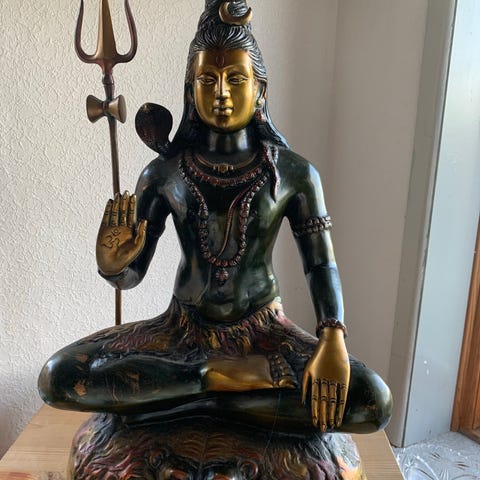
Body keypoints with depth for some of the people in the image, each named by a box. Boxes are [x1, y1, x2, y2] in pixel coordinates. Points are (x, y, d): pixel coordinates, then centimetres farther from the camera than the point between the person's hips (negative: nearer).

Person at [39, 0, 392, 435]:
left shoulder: (295, 173, -6)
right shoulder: (163, 173, -5)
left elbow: (321, 264, -6)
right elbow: (131, 275, -2)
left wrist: (333, 340, -23)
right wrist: (111, 263, -27)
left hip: (264, 330, 1)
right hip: (184, 328, 1)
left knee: (374, 402, -23)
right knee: (58, 377, -19)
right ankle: (234, 375, -16)